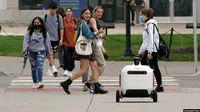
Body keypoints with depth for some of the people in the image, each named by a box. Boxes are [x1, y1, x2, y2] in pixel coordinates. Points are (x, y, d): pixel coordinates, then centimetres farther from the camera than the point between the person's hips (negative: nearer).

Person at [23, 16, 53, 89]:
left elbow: (47, 42, 8)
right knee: (33, 68, 8)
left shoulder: (44, 32, 2)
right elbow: (26, 41, -2)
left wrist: (49, 52, 11)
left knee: (40, 66, -18)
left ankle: (40, 82, -25)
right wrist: (25, 50, -11)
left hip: (41, 51, -2)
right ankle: (35, 83, 19)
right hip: (32, 51, 2)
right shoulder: (30, 31, 0)